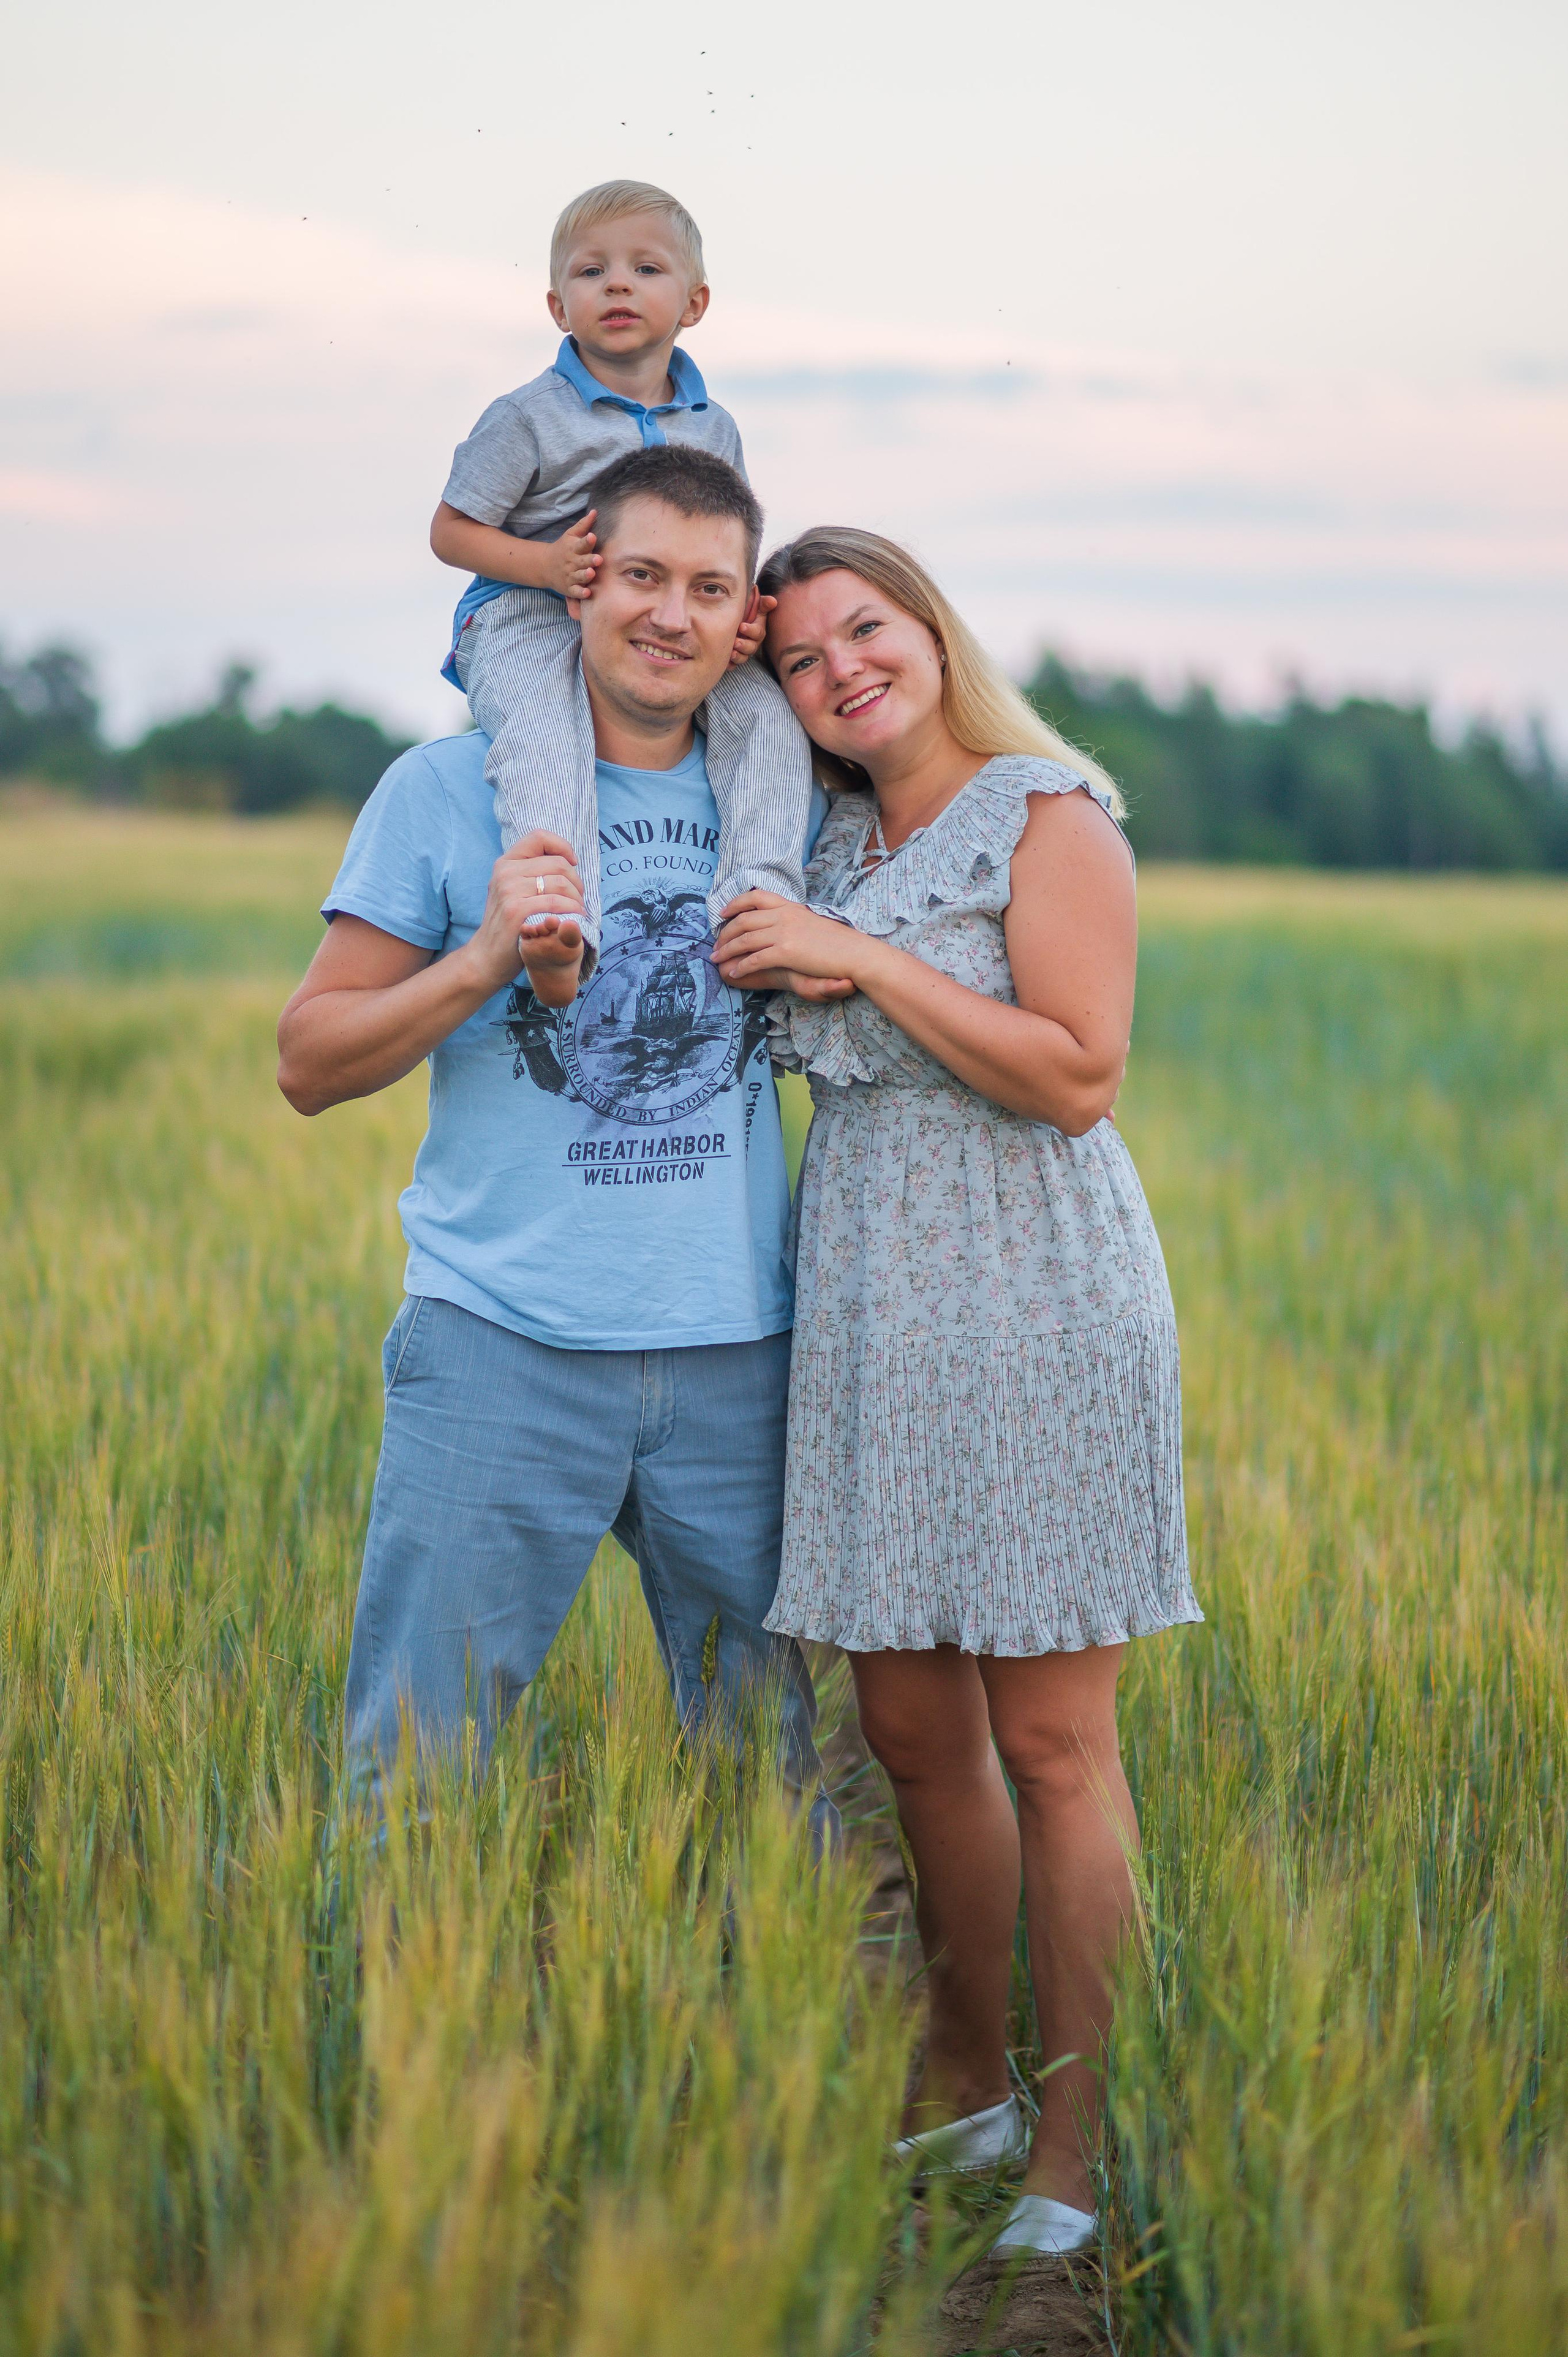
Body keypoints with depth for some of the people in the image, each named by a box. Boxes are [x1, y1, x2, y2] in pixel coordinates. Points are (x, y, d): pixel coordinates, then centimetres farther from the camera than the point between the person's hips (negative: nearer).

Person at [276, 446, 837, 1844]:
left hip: (738, 1355, 3)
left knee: (780, 1759, 10)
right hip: (503, 1346, -3)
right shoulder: (450, 789, 2)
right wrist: (483, 960, -14)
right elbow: (311, 1063, 0)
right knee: (417, 1757, -1)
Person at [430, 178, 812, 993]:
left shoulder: (712, 428, 12)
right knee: (541, 735, -36)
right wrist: (549, 564, -18)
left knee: (767, 715, -18)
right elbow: (451, 531, -1)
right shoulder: (527, 418, -2)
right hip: (528, 622, -5)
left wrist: (739, 614, -6)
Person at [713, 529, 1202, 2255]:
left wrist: (862, 958, -15)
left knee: (1049, 1740, -2)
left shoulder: (1047, 814, -5)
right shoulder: (828, 844, 15)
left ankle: (1076, 2162, 5)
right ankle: (962, 2089, 27)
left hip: (1028, 1302, -7)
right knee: (907, 1726, 11)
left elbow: (1078, 1076, -14)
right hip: (865, 1313, 7)